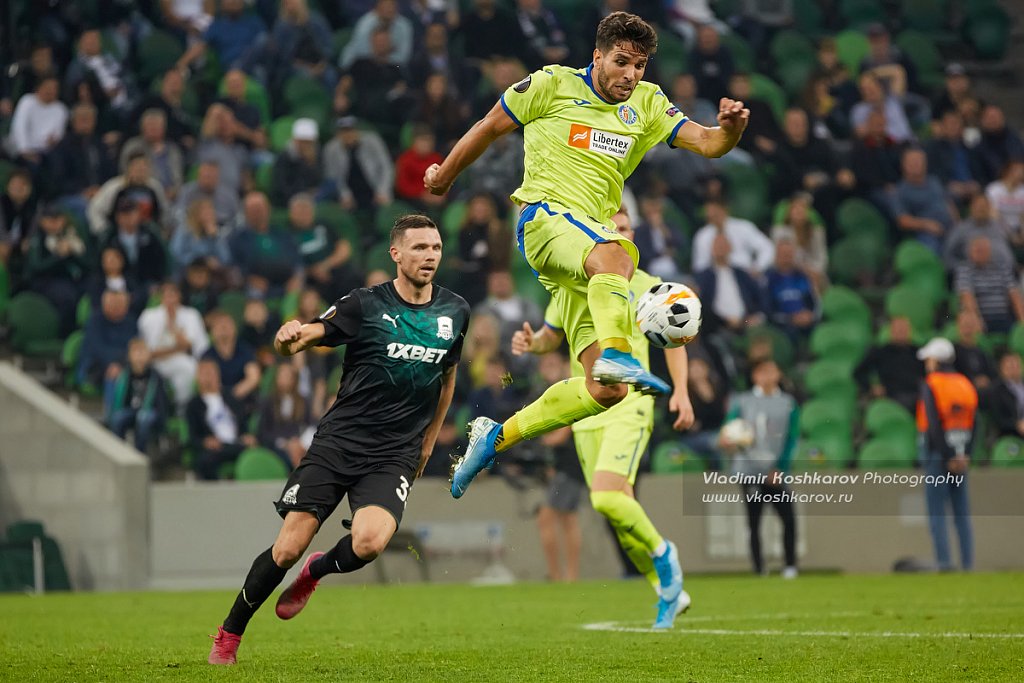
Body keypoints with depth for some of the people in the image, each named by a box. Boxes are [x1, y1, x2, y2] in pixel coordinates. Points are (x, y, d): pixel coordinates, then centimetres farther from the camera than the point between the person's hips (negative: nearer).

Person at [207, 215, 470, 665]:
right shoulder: (365, 304, -4)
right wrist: (289, 337, -29)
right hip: (337, 442, -1)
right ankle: (229, 635, 15)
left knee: (369, 542, -26)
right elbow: (297, 342, -4)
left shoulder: (454, 311, 6)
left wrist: (428, 442, 21)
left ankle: (316, 571, 10)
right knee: (288, 548, -8)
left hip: (394, 456, 2)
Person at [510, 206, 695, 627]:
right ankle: (668, 590, 21)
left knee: (607, 497, -24)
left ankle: (661, 552, 2)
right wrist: (531, 343, -1)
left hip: (629, 405, -4)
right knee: (619, 507, 5)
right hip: (585, 411, 4)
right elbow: (552, 335, 22)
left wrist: (681, 392, 0)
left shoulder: (645, 287, 1)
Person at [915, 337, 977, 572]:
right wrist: (964, 455, 5)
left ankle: (944, 561, -11)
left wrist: (947, 456, -12)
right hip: (961, 456, 5)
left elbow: (934, 425, -14)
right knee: (962, 512, 8)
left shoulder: (930, 385, -7)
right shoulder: (965, 384, 10)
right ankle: (967, 563, 6)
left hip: (937, 453, -5)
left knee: (936, 510, -3)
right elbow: (973, 424, 7)